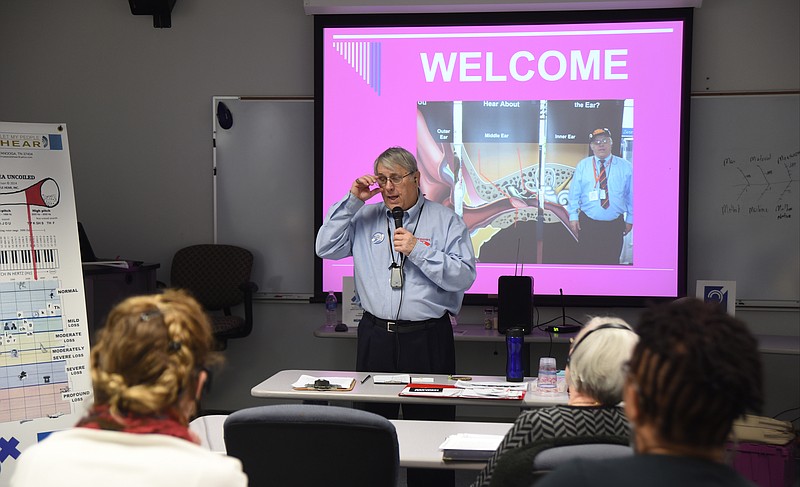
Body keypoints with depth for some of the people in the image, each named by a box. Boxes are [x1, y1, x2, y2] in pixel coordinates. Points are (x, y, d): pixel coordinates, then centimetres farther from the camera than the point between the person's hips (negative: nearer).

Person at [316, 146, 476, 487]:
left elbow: (464, 277, -6)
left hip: (427, 339, -3)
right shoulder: (366, 218, 12)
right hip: (375, 336, 3)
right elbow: (326, 249, 2)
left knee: (429, 425, -1)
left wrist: (418, 251, -14)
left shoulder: (446, 220, 3)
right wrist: (352, 201, -1)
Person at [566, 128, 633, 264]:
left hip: (614, 226, 0)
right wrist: (573, 216, -4)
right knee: (586, 260, 3)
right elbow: (574, 193, 4)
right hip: (588, 224, 0)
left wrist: (630, 219, 6)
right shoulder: (582, 166, 4)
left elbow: (631, 195, 7)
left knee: (612, 261, 5)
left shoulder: (625, 167, 3)